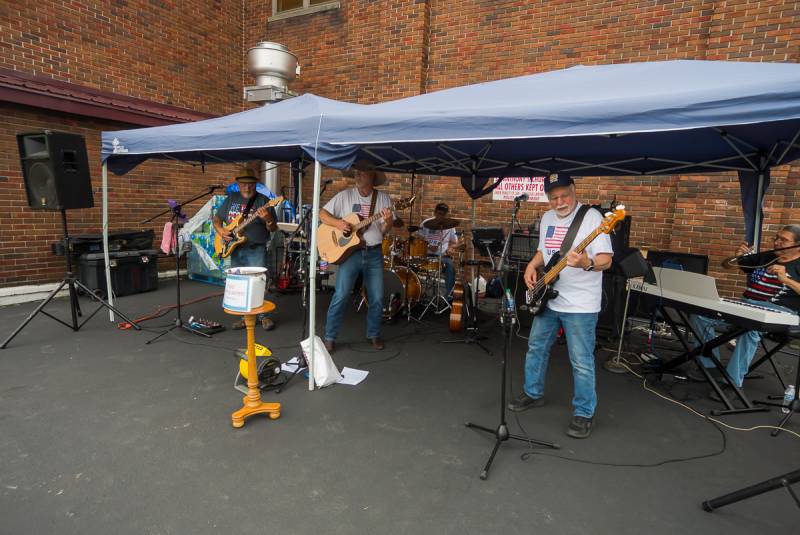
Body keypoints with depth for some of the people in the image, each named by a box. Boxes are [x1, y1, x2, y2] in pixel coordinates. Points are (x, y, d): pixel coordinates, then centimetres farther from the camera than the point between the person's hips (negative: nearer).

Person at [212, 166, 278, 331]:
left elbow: (273, 228, -7)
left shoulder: (263, 201, -3)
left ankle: (263, 315, 4)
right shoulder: (231, 198, 10)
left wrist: (268, 219, -29)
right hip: (235, 249, 5)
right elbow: (216, 218, 17)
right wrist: (220, 230, -3)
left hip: (256, 250, -5)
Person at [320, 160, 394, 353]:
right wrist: (338, 223, -14)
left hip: (374, 253, 2)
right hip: (350, 251, -2)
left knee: (377, 298, 5)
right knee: (341, 296, -6)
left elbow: (383, 231, 1)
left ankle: (374, 334, 26)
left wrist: (388, 221, -21)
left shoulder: (383, 198, 3)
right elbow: (322, 214, 2)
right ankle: (330, 337, 8)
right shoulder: (345, 195, 1)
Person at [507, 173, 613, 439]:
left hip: (580, 305, -7)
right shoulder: (547, 218, 8)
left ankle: (584, 413, 20)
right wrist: (532, 265, -1)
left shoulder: (592, 217, -14)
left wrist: (587, 264, -40)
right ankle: (533, 393, 38)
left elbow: (606, 260, -18)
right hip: (547, 299, 7)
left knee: (581, 362, 2)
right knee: (536, 348, 18)